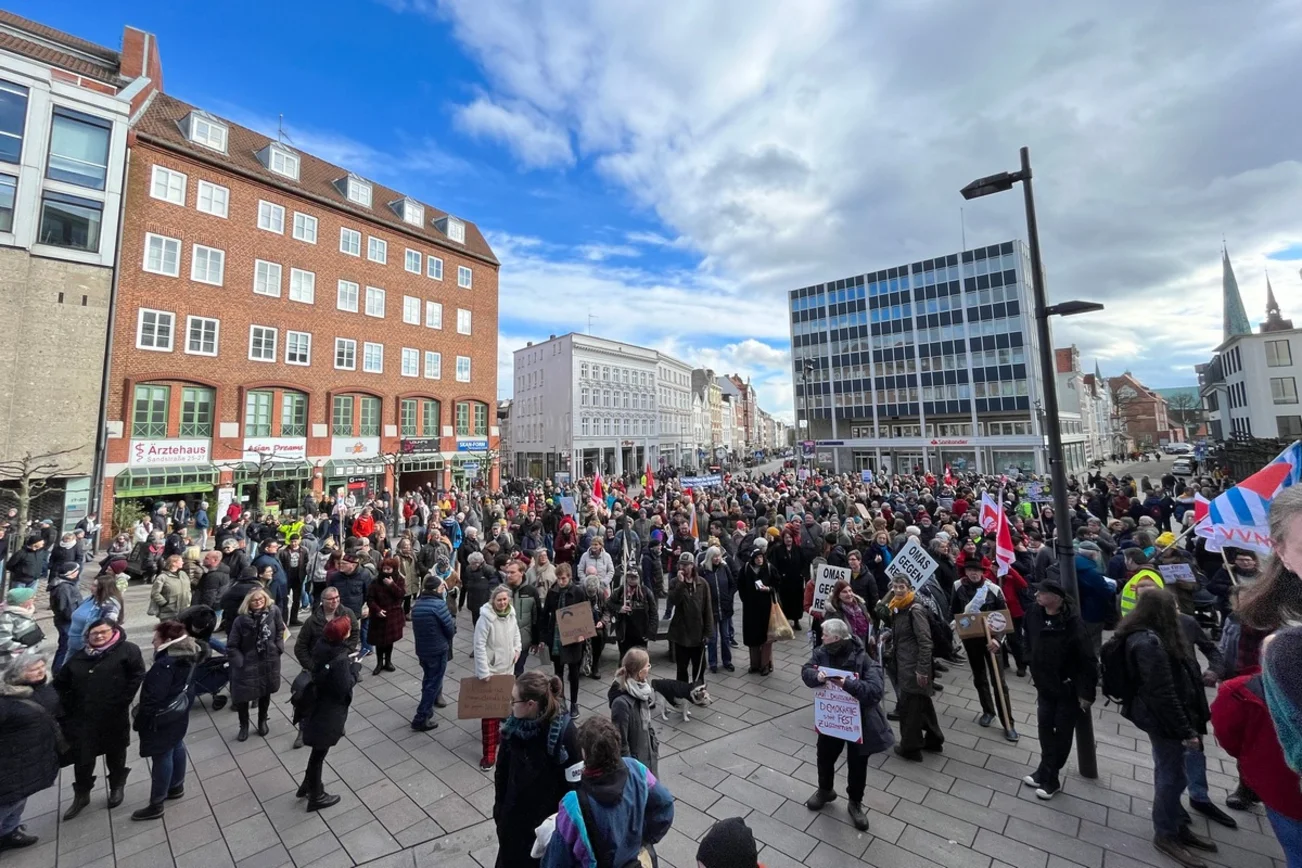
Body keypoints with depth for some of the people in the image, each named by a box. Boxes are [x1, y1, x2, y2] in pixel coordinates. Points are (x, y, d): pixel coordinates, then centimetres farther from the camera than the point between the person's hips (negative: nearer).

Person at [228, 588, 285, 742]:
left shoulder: (274, 611, -13)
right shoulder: (241, 620, -18)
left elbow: (280, 630, 4)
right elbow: (231, 646, -8)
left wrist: (279, 647, -3)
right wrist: (240, 662, -15)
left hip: (270, 661, 2)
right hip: (248, 664, -2)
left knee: (266, 693, 19)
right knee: (242, 696, 10)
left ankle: (262, 721, 44)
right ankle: (244, 726, 37)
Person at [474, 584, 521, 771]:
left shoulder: (510, 614, -4)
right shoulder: (486, 618, -23)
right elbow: (479, 645, -21)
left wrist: (517, 648, 2)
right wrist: (483, 671, -21)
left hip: (507, 668, 6)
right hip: (490, 670, -6)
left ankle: (495, 733, 42)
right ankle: (489, 753, 9)